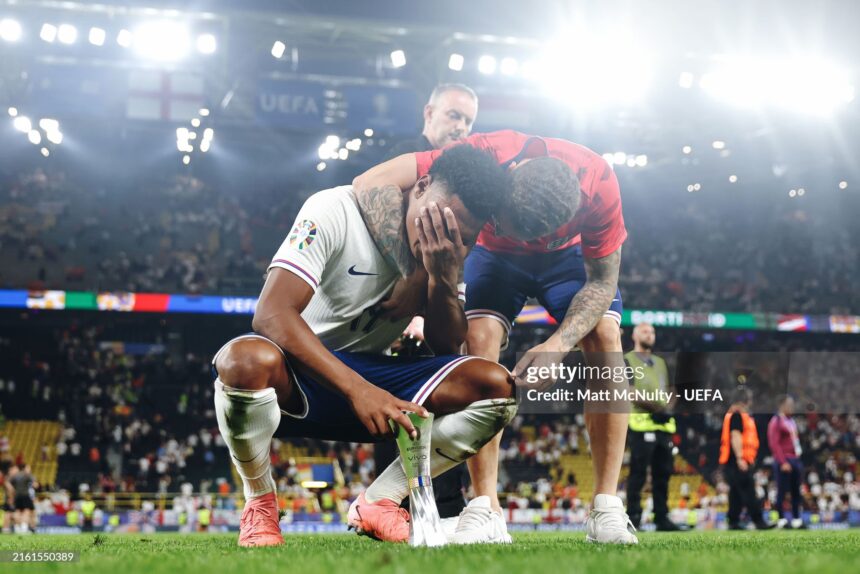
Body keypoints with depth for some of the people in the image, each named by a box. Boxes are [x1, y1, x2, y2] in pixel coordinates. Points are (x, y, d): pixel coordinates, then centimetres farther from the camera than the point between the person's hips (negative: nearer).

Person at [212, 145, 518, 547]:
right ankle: (260, 504, -11)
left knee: (496, 385, -16)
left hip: (373, 378, 5)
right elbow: (271, 314, -28)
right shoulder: (335, 210, -18)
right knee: (246, 360, -41)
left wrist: (443, 276, -19)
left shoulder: (447, 250, 0)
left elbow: (447, 346, -1)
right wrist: (357, 390, -38)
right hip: (298, 377, -5)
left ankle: (377, 503, -3)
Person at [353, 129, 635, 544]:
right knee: (478, 337, -25)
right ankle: (486, 509, -22)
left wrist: (557, 345, -41)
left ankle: (607, 507, -16)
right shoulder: (485, 155, -41)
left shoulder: (598, 183, -38)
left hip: (567, 255, 1)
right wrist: (414, 273, -53)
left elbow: (602, 282, -24)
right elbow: (370, 185, -46)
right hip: (495, 256, 0)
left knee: (605, 337, -22)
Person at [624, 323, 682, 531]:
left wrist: (666, 409, 1)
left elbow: (669, 393, 22)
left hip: (663, 424, 6)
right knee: (638, 473, -9)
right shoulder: (627, 361, 4)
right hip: (641, 422, -6)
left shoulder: (660, 362, 24)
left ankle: (661, 517, 10)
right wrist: (651, 406, -18)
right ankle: (633, 516, -6)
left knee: (663, 473, 6)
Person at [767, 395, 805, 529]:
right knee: (782, 491, -5)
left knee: (796, 491, 9)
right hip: (784, 461, -8)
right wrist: (783, 462, -18)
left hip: (795, 460, 8)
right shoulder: (776, 421, -8)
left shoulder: (792, 421, 17)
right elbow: (774, 444, -14)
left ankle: (796, 519, 14)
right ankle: (782, 519, -1)